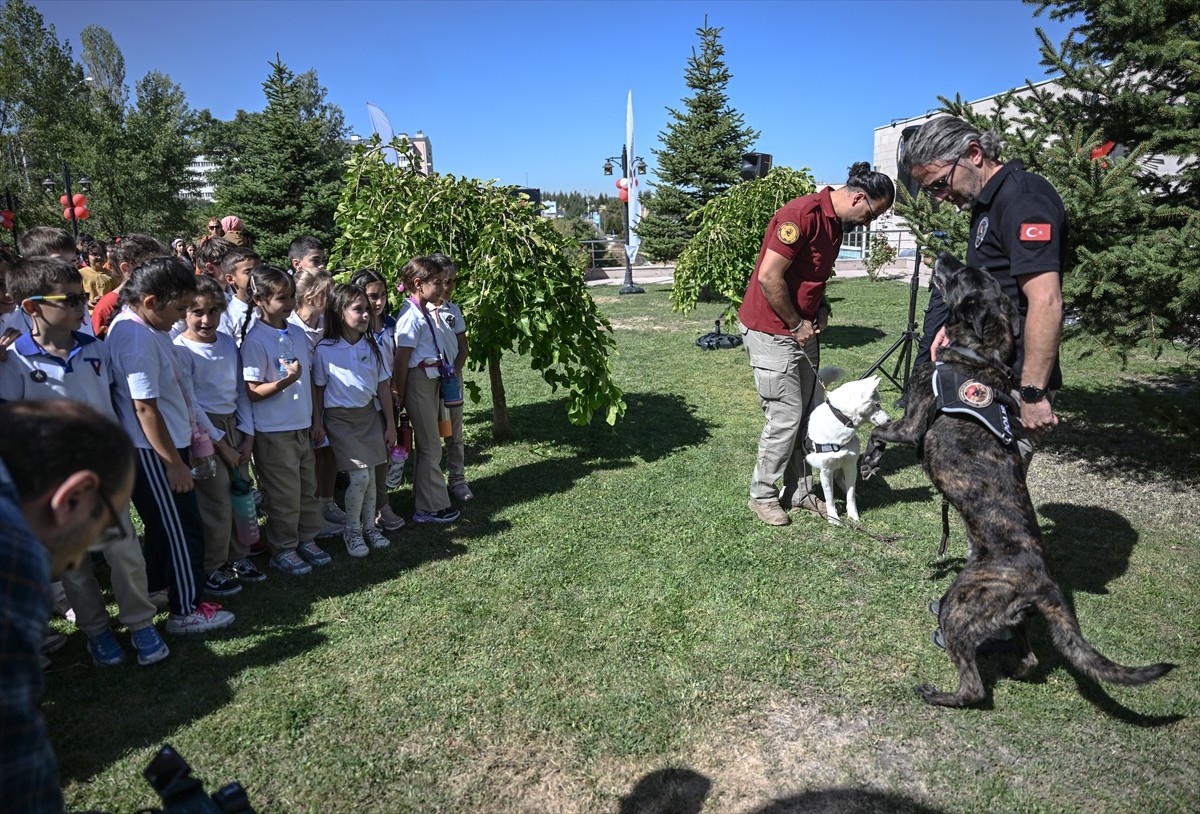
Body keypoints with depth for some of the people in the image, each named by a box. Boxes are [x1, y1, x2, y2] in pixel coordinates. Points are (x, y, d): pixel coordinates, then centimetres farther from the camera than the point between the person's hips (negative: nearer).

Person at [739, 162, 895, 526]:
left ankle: (799, 491, 22)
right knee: (786, 416, -5)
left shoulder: (836, 224, 10)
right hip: (771, 331, -9)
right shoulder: (802, 214, -20)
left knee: (807, 414, 10)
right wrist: (796, 324, -13)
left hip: (804, 330, 9)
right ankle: (762, 495, 11)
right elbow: (769, 277, -24)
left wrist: (821, 309, 6)